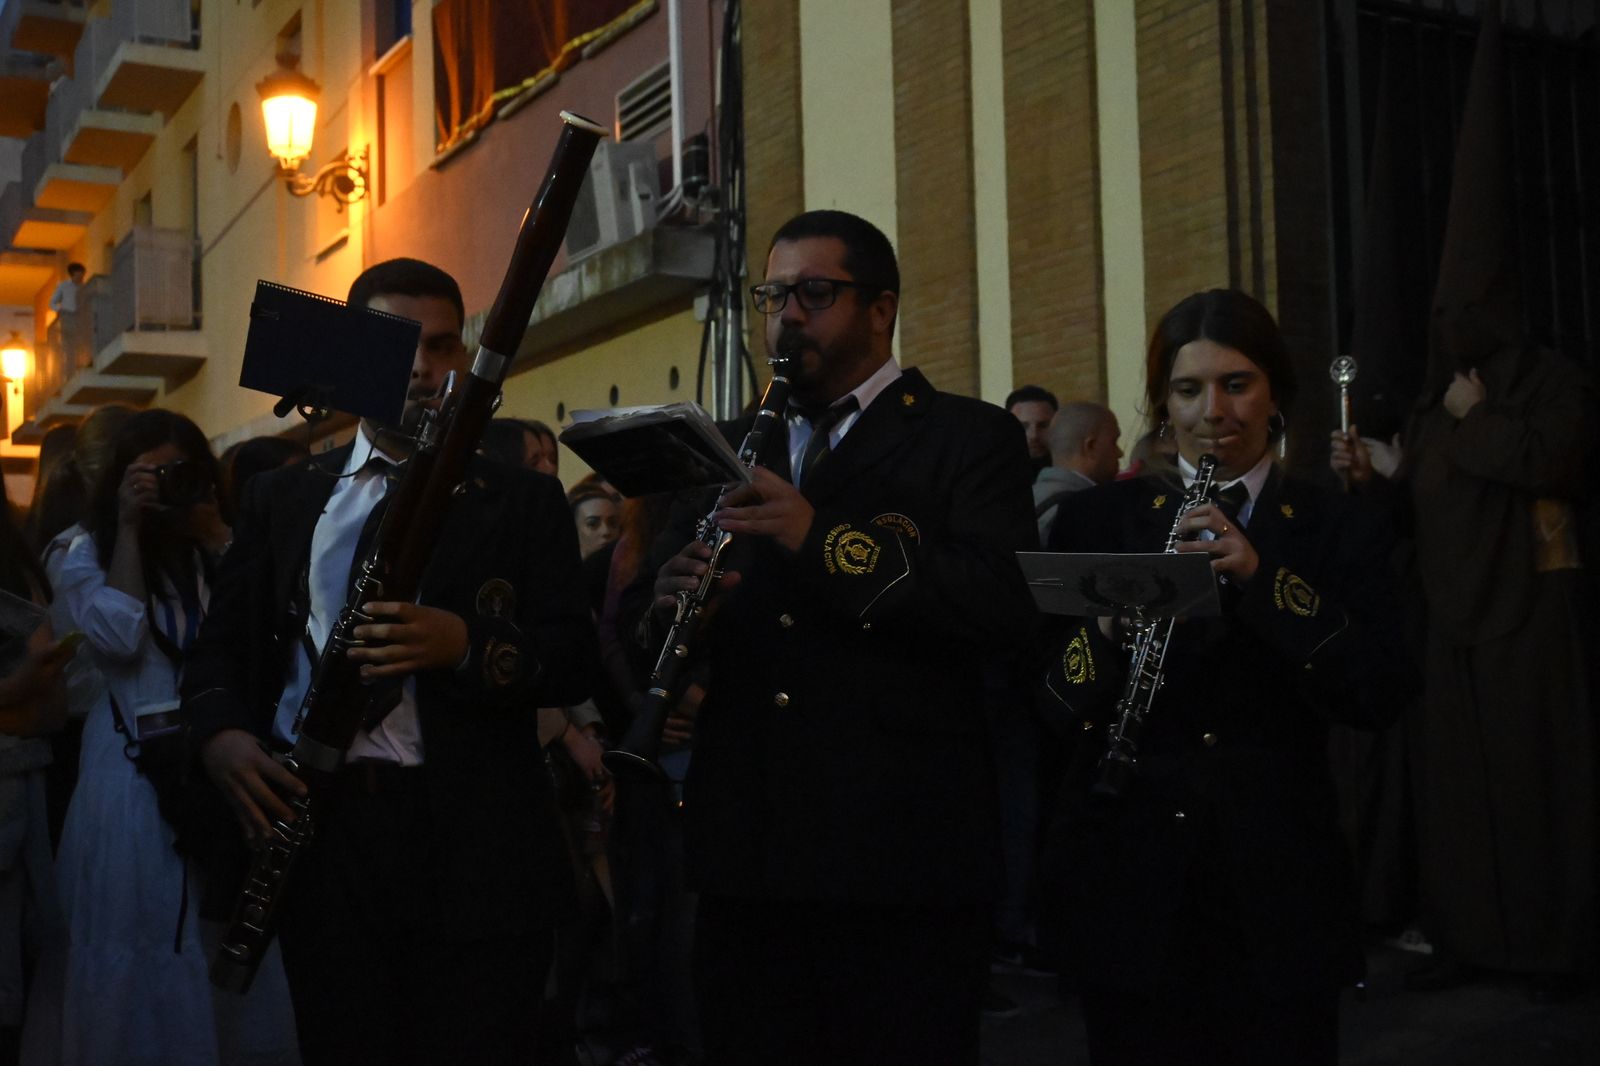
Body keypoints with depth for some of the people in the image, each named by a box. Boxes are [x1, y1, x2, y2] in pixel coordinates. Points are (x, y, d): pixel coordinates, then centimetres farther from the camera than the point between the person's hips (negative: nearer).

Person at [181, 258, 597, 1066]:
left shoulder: (522, 503, 8)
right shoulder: (282, 498, 15)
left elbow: (574, 662, 0)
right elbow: (223, 642, 14)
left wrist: (468, 645, -19)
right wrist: (219, 731, -8)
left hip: (478, 848, -2)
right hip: (319, 834, 2)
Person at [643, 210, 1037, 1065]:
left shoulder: (968, 439, 1)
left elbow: (1005, 605, -14)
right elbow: (656, 620, 15)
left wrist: (823, 539, -22)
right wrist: (669, 603, -9)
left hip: (901, 859, -4)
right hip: (745, 856, 5)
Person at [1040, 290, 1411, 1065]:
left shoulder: (1338, 532, 4)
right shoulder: (1097, 522, 5)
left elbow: (1380, 698, -8)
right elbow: (1046, 706, 1)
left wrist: (1262, 578, -18)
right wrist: (1107, 630, -20)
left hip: (1278, 890, 0)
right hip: (1127, 883, 0)